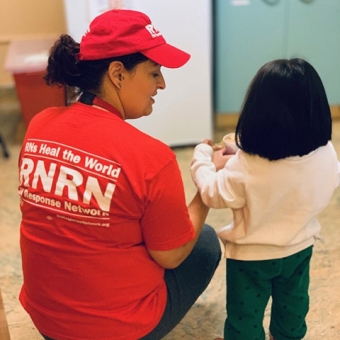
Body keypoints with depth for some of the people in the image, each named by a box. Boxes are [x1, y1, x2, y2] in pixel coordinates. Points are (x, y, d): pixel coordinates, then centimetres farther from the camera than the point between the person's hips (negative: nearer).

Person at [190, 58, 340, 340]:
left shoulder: (244, 167, -33)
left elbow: (213, 194, -17)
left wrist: (202, 157, -3)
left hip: (251, 256, -5)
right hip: (300, 248, 5)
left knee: (245, 316, 19)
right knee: (292, 304, 31)